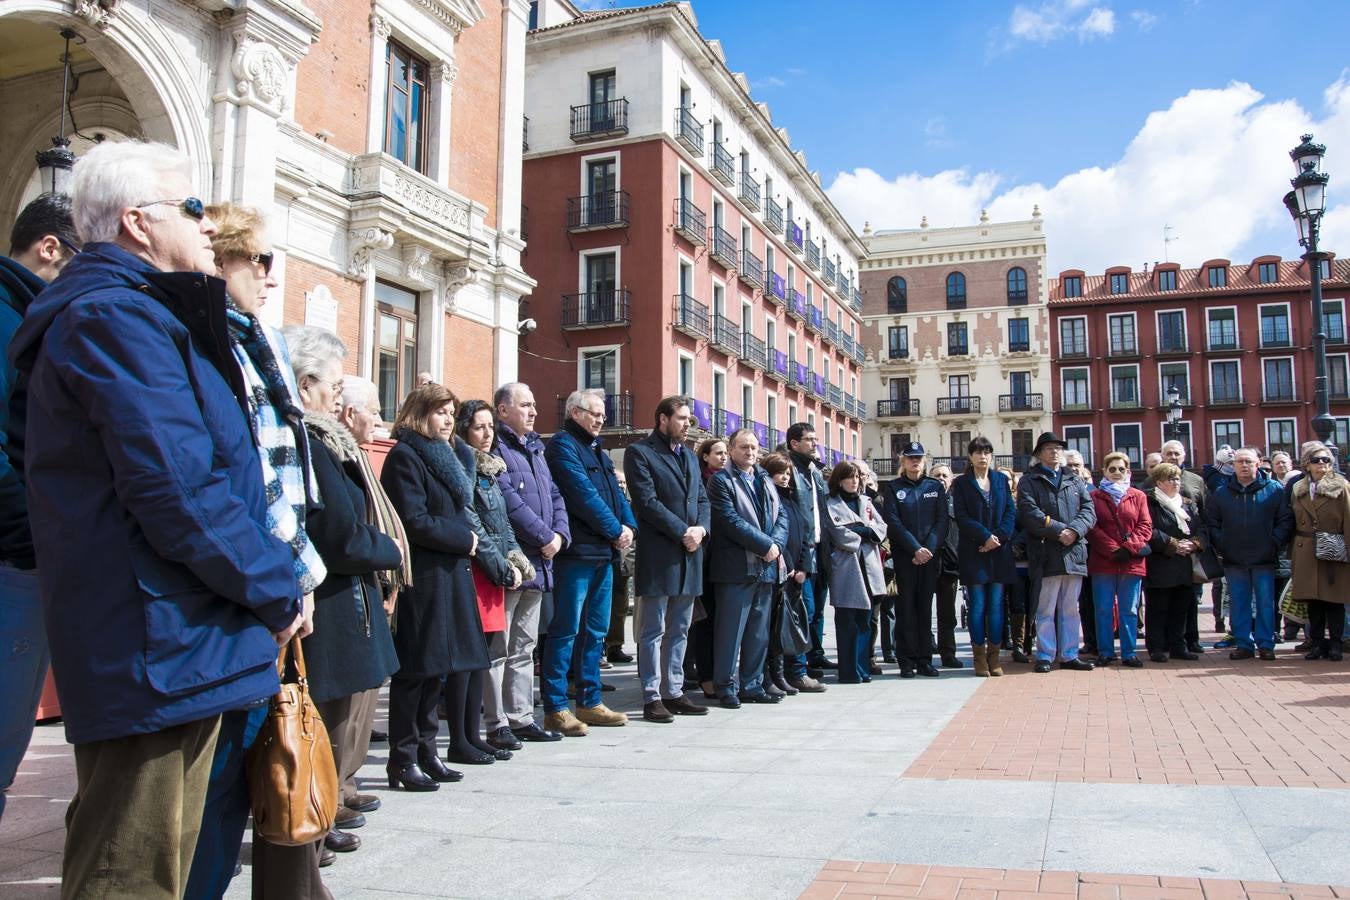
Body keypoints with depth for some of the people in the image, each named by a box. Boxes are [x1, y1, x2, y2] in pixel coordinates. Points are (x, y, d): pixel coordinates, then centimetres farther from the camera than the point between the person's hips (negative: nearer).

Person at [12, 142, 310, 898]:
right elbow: (179, 492, -23)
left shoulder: (136, 313, 20)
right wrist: (278, 589, -10)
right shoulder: (122, 318, -14)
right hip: (161, 647, -11)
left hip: (155, 649, 11)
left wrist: (275, 574, 12)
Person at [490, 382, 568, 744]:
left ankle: (521, 717, 22)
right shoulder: (495, 448, -9)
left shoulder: (535, 449, 19)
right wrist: (544, 537, -16)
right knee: (499, 647, -2)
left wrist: (559, 534, -1)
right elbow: (508, 501, -19)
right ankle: (497, 724, 4)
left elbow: (554, 496, 16)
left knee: (523, 646, 14)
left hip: (539, 561, 9)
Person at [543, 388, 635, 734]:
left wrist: (628, 525, -1)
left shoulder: (597, 450, 21)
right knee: (565, 630, -5)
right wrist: (615, 530, -12)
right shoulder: (563, 445, -7)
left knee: (596, 631, 13)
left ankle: (589, 702, 21)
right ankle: (555, 709, 1)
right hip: (577, 551, -9)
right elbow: (583, 494, -16)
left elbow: (615, 493, 16)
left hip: (604, 552, 9)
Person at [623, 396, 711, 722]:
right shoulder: (640, 453, -5)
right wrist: (683, 532, -15)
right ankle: (652, 698, 5)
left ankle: (674, 693, 19)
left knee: (679, 630, 12)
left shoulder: (689, 456, 19)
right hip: (658, 555, -7)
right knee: (654, 631, -1)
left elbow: (702, 499, 15)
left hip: (690, 554, 7)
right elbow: (647, 502, -14)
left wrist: (701, 529, -4)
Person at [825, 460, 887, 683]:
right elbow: (840, 535, -12)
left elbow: (881, 527, 10)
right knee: (847, 622, -3)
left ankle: (863, 668, 17)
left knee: (865, 620, 9)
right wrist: (865, 533, -3)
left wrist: (862, 530, -8)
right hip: (846, 567, -6)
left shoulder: (865, 502, 19)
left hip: (869, 565, 6)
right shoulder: (831, 504, 0)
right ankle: (850, 671, 2)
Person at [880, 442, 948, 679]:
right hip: (903, 556, -2)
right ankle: (907, 662, 1)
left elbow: (943, 520, 3)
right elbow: (893, 522, -4)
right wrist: (916, 549, -13)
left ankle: (924, 661, 10)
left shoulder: (935, 486, 11)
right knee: (906, 608, -3)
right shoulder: (893, 488, 5)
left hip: (930, 555, 2)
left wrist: (930, 548, -10)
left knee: (925, 607, 5)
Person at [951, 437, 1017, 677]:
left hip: (1000, 551, 2)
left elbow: (1011, 512, 5)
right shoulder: (961, 483, 3)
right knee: (978, 605, -2)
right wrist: (985, 536, -15)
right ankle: (979, 657, 4)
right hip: (973, 552, -2)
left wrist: (999, 536, -10)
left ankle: (994, 656, 9)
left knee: (996, 605, 3)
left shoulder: (1002, 480, 12)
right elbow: (962, 517, -5)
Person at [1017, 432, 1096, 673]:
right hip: (1046, 554, -4)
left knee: (1070, 609, 9)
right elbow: (1029, 513, -10)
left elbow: (1089, 509, 7)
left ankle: (1069, 655, 16)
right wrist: (1059, 531, -17)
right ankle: (1045, 656, 6)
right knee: (1046, 610, -1)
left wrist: (1074, 530, -12)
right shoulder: (1029, 481, 5)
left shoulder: (1074, 480, 18)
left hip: (1074, 552, 4)